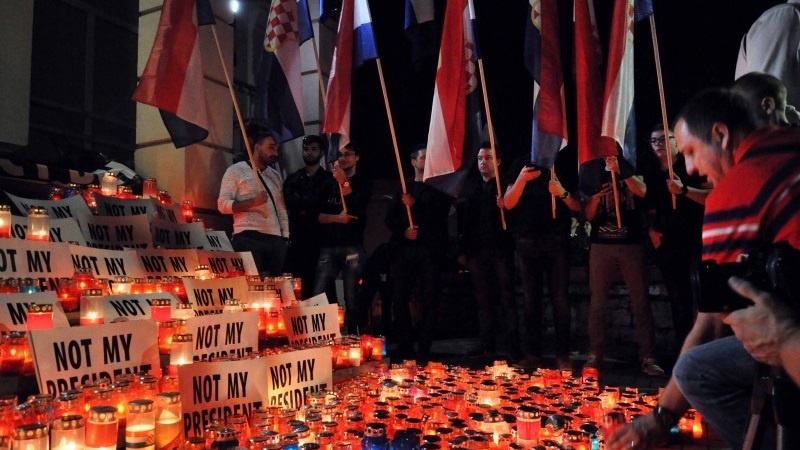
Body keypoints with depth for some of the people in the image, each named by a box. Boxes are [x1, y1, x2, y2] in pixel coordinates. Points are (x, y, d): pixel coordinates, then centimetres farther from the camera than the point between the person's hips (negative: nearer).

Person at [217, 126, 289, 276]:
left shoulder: (276, 175, 21)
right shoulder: (235, 171, 4)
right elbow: (223, 204, -4)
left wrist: (285, 238, 11)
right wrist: (252, 202, -17)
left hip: (275, 240, 5)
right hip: (248, 239, -5)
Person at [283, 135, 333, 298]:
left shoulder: (329, 179, 12)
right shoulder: (293, 179, 19)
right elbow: (289, 201, 1)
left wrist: (301, 205, -3)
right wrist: (311, 204, -7)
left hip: (319, 239, -2)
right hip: (297, 238, 2)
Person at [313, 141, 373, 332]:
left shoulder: (363, 183, 8)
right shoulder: (328, 184, 15)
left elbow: (357, 210, -9)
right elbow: (317, 215, 9)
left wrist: (343, 182, -11)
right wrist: (337, 218, -8)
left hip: (352, 247, -3)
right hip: (328, 247, 3)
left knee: (351, 296, -5)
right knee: (319, 295, -3)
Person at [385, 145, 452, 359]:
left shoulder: (439, 189, 13)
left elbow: (439, 215, -4)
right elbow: (390, 218, 12)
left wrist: (414, 205, -11)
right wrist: (403, 231, -6)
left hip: (430, 250, -2)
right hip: (404, 249, 2)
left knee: (429, 299, -5)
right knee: (399, 297, -2)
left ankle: (423, 348, 0)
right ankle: (404, 346, 8)